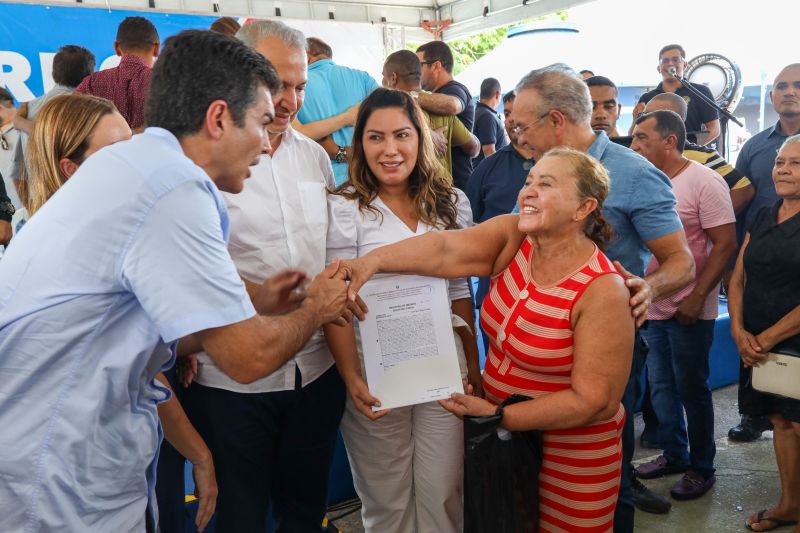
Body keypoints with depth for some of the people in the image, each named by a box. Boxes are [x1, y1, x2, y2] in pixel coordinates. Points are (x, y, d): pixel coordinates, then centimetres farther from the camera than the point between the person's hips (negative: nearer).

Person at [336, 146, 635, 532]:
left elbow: (593, 400, -23)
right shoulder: (513, 238, -9)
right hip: (504, 437, 5)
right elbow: (445, 249, -26)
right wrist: (372, 261, -42)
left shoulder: (603, 292, -23)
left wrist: (497, 416, -24)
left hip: (573, 451, -5)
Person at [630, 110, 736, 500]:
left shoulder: (704, 182, -11)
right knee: (661, 386, 15)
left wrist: (697, 297, -17)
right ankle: (673, 455, 33)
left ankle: (701, 466, 24)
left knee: (691, 389, 6)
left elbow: (725, 244, -13)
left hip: (689, 310, -6)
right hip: (652, 306, 6)